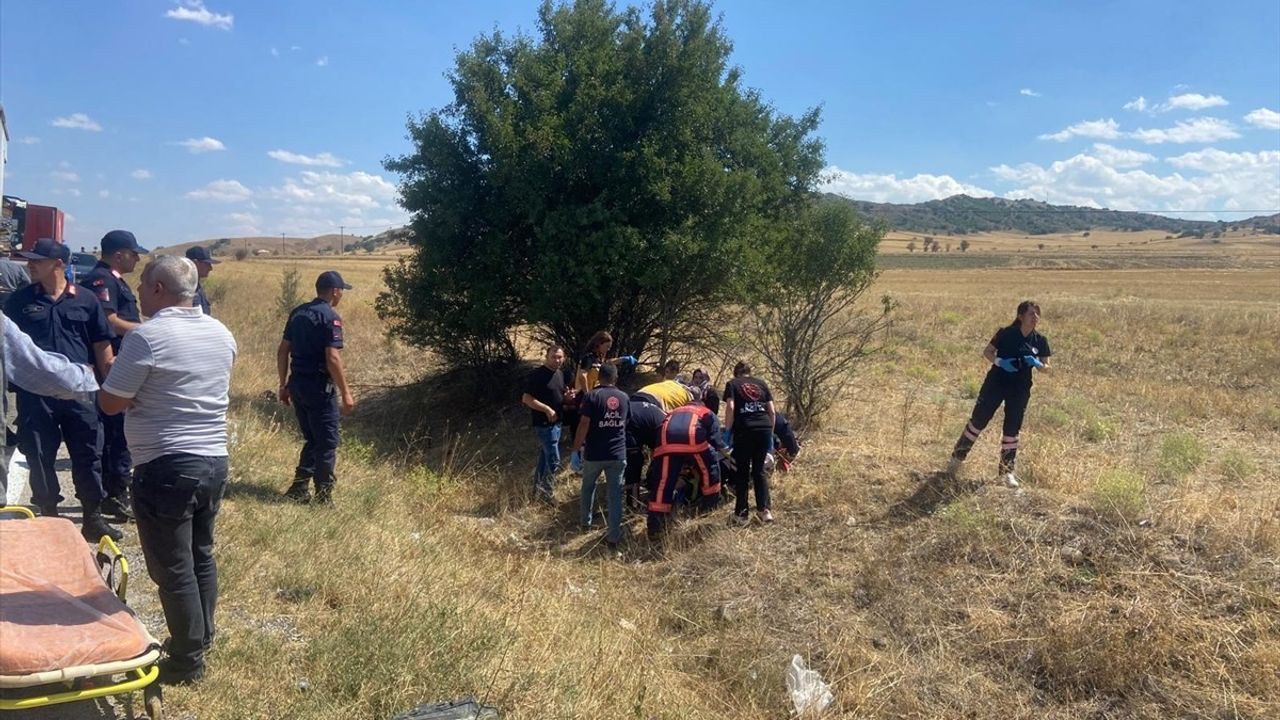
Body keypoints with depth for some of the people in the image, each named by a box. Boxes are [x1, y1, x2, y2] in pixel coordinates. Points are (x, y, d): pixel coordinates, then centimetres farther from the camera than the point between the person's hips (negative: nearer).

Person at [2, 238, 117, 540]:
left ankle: (93, 519, 15)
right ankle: (49, 518, 21)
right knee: (39, 457, 7)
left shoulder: (85, 300, 3)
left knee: (88, 455, 4)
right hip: (34, 394, 1)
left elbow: (101, 347, 6)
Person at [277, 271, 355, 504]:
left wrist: (284, 384, 19)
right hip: (319, 388, -8)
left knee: (312, 440, 20)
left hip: (297, 385, 8)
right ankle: (323, 498, 8)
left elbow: (282, 351, 12)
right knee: (327, 444, 3)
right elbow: (333, 359, -20)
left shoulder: (298, 312, 10)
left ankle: (299, 489, 19)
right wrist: (346, 393, -16)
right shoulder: (330, 317, -14)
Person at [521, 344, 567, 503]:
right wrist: (547, 409, -23)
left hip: (555, 423, 9)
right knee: (554, 461, -7)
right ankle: (547, 495, 2)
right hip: (544, 424, -9)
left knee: (544, 459, 16)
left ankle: (537, 492, 26)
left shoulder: (560, 374, 11)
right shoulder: (537, 375, -16)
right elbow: (526, 399, -20)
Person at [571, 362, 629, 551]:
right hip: (618, 454, 2)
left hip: (594, 453, -2)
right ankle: (613, 537, 1)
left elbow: (584, 425, -15)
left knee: (588, 487, 22)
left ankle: (586, 522, 37)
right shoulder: (625, 398, 4)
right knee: (615, 494, 4)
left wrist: (576, 446, -2)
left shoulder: (591, 396, -10)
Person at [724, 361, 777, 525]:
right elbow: (772, 411, 14)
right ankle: (764, 509, 7)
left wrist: (727, 431, -1)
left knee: (741, 473, 8)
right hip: (764, 428, 3)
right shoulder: (761, 384, 21)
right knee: (759, 470, 16)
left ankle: (742, 514, 8)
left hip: (744, 430, -3)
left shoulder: (732, 384, 12)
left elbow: (730, 407, -5)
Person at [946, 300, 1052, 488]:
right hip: (996, 383, -2)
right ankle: (957, 457, 16)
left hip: (1020, 390, 2)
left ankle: (1007, 470, 18)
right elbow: (986, 352, -4)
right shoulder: (1006, 333, -10)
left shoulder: (1040, 341, -2)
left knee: (1012, 430, 6)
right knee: (978, 421, 1)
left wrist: (1037, 364, -19)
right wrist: (999, 362, -23)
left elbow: (1045, 366, 4)